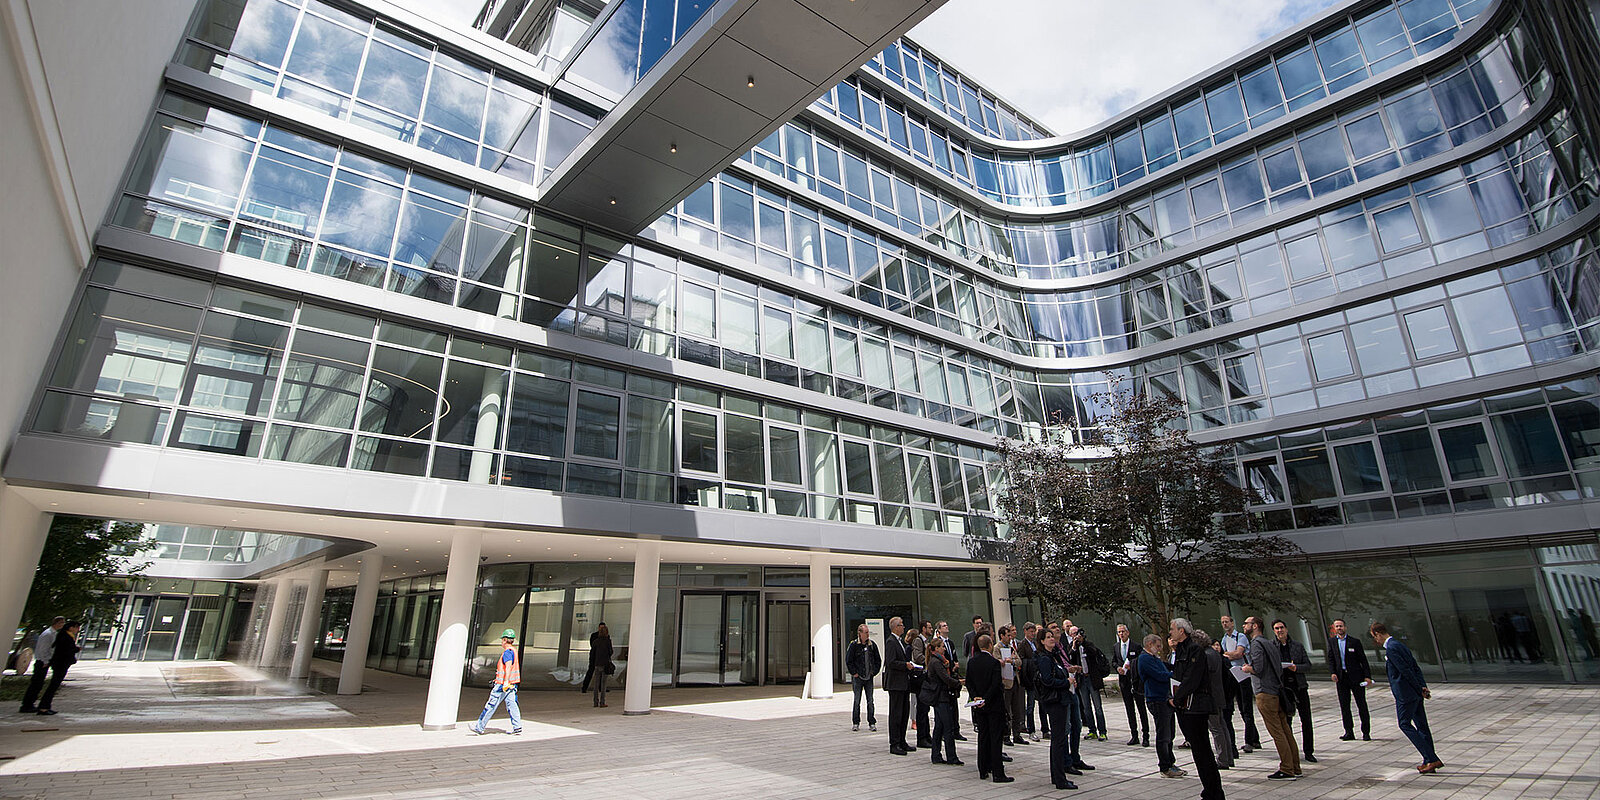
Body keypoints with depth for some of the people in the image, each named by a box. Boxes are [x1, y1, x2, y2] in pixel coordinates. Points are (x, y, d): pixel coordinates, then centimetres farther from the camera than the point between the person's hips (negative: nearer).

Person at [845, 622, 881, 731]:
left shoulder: (872, 644, 4)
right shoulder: (854, 645, -6)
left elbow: (878, 660, 12)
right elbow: (848, 661, -3)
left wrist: (874, 671, 3)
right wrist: (854, 673, -7)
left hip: (869, 677, 3)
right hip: (857, 677, -3)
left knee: (870, 701, 5)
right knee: (857, 701, 3)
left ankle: (872, 723, 12)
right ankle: (855, 723, 13)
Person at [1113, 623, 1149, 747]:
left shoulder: (1136, 646, -5)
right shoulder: (1115, 647, 9)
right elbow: (1113, 661, 15)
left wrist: (1131, 666, -18)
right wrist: (1118, 668, -4)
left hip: (1136, 680, -4)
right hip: (1124, 680, 4)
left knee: (1141, 708, 0)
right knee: (1129, 708, 8)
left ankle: (1146, 736, 7)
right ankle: (1134, 735, 15)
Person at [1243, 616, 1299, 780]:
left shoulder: (1256, 643, -11)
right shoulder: (1270, 643, 17)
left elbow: (1257, 668, -20)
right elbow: (1282, 664, 19)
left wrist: (1246, 668, 1)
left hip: (1265, 694, -9)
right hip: (1277, 691, 9)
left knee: (1277, 733, -5)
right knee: (1285, 731, 12)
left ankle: (1287, 770, -2)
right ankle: (1295, 768, 17)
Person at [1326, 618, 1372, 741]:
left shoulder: (1355, 641, -1)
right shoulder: (1331, 641, 6)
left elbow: (1363, 659, -1)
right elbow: (1331, 659, 5)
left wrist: (1367, 676, -8)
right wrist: (1332, 673, -8)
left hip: (1356, 676, -2)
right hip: (1341, 677, 2)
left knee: (1362, 704, 3)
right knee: (1344, 705, 4)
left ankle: (1366, 732, 13)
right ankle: (1349, 732, 11)